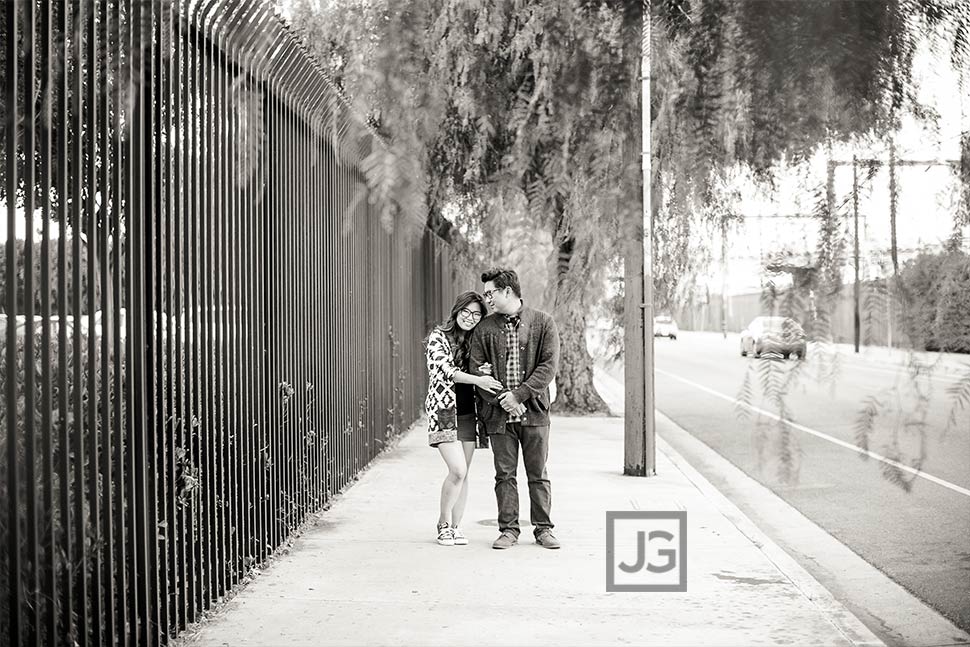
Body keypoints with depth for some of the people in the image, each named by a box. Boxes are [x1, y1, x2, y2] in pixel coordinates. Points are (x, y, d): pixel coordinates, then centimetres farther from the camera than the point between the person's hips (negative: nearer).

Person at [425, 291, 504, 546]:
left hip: (469, 412, 5)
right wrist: (476, 379, -28)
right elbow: (443, 369, -16)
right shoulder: (438, 337, -3)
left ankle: (455, 527, 14)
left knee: (463, 473, 6)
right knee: (458, 470, -15)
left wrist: (485, 372, -7)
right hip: (444, 410, -5)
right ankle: (444, 523, 3)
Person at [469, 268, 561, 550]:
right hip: (498, 412, 2)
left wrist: (518, 395, -14)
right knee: (505, 474, 4)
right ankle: (509, 529, 12)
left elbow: (549, 365, -6)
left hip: (534, 410, -2)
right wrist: (501, 399, -12)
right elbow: (477, 370, 1)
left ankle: (543, 529, 14)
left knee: (538, 474, 5)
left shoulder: (543, 323, 0)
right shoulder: (484, 329, 6)